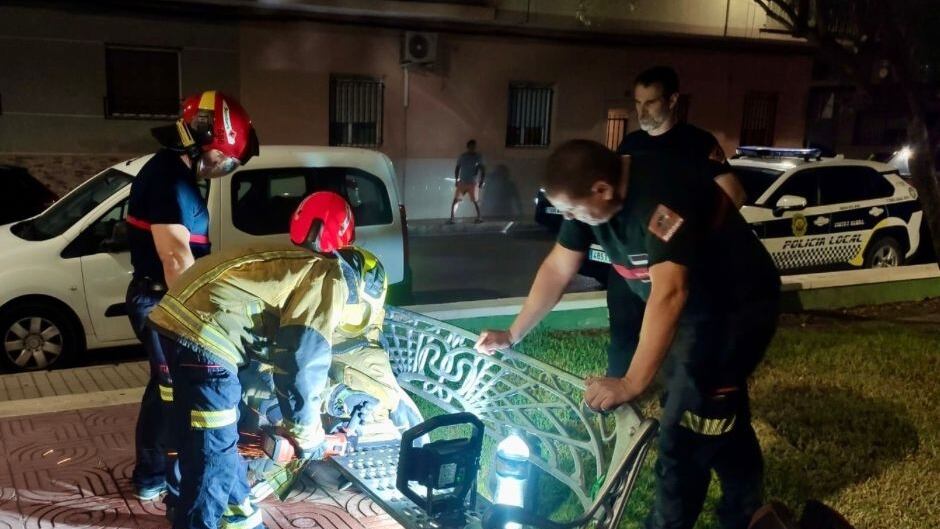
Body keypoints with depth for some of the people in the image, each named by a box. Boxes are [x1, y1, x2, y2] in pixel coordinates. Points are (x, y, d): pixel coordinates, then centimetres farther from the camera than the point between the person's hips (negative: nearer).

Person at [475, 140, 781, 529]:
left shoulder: (662, 194, -36)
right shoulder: (592, 193, -9)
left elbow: (668, 293, -43)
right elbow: (556, 269, -1)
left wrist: (632, 384, -46)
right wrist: (513, 335, -1)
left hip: (736, 306, -8)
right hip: (690, 307, 9)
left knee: (685, 428, -8)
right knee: (722, 415, 22)